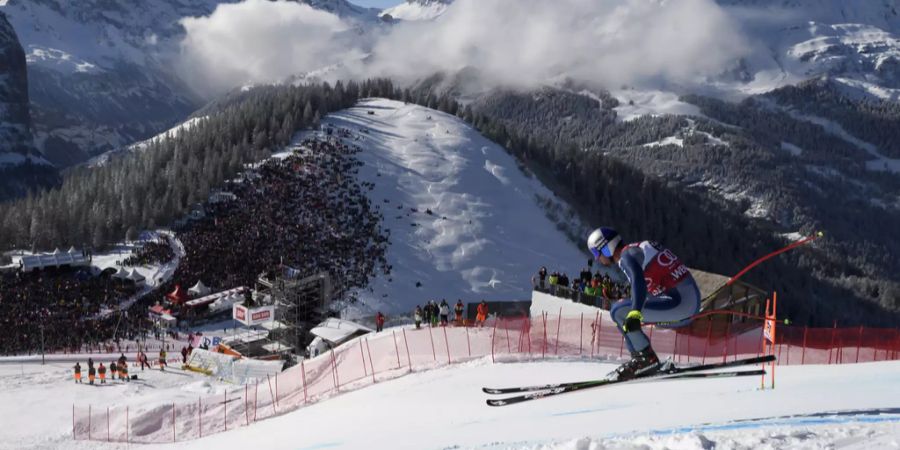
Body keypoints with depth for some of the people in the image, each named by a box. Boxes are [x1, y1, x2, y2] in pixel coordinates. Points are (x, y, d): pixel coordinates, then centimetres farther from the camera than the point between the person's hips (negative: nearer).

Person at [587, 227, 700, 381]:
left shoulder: (626, 256, -8)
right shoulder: (639, 248, 20)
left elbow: (638, 281, -27)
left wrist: (635, 313, -40)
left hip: (679, 303, -10)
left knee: (619, 311, -12)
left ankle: (646, 358, -7)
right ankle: (639, 359, 16)